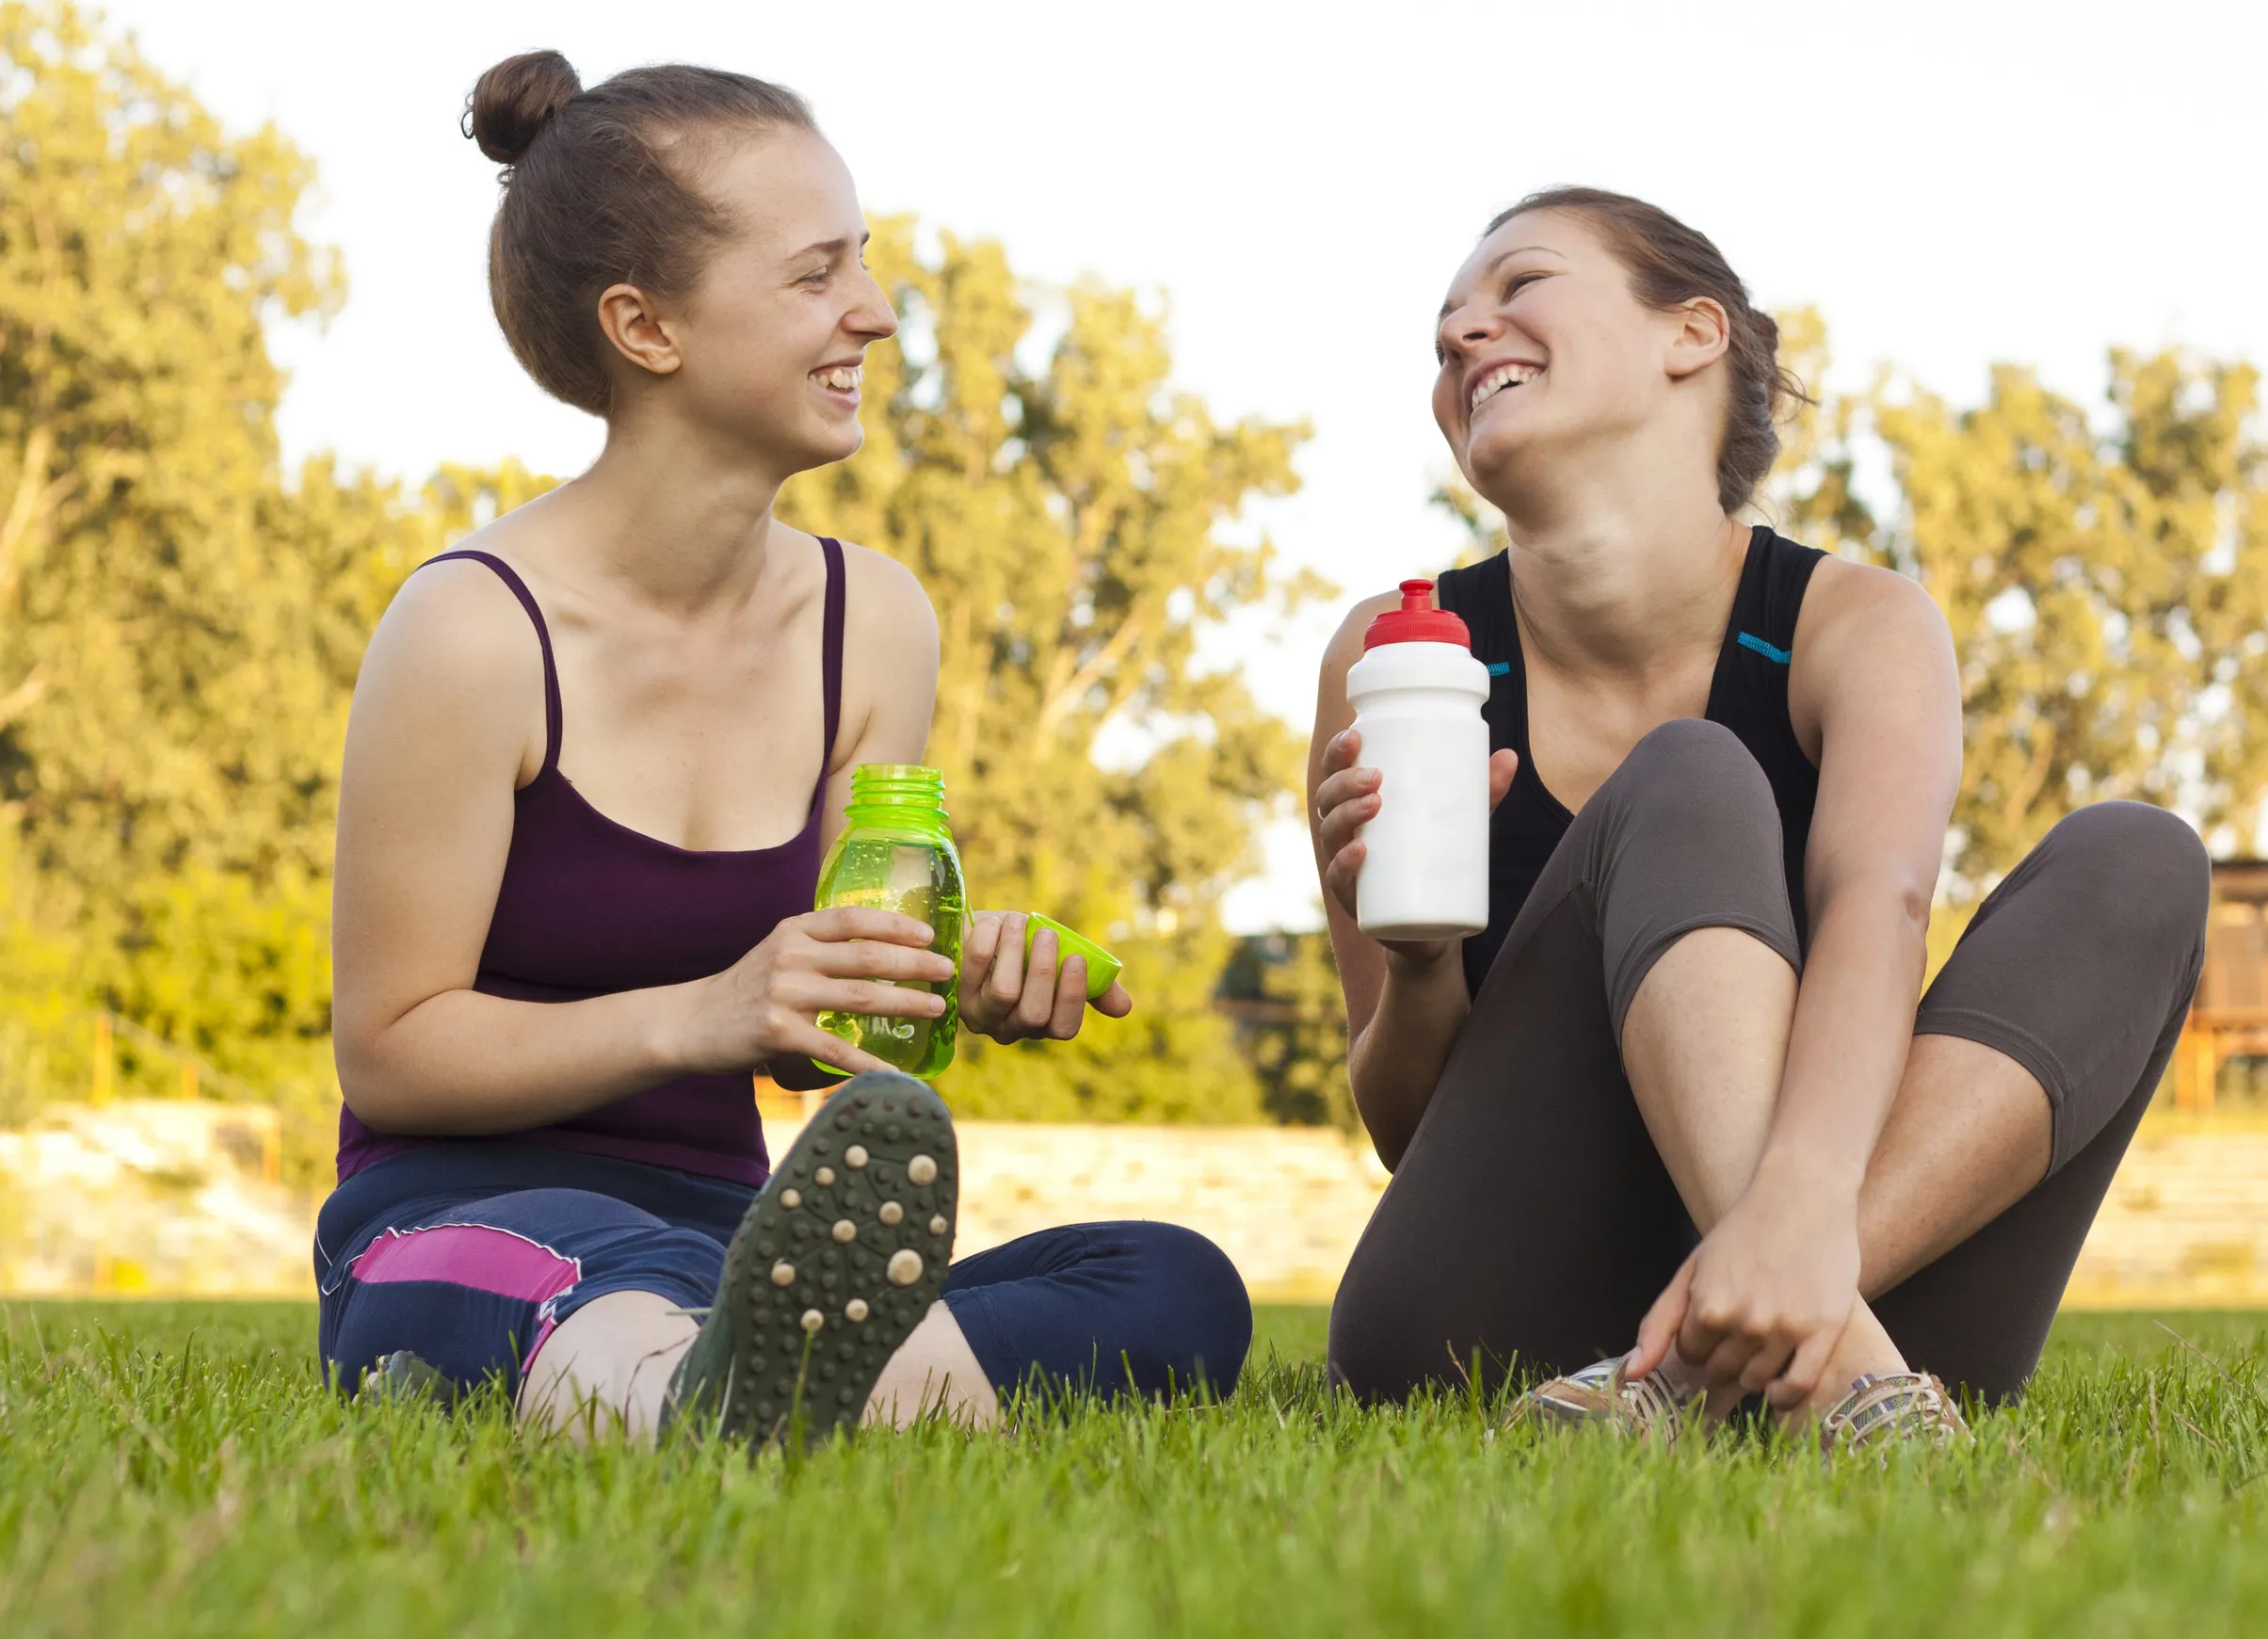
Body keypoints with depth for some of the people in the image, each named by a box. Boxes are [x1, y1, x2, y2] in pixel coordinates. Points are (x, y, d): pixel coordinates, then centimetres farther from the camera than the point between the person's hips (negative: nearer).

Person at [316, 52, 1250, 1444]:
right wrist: (696, 1015, -22)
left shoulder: (872, 622, 9)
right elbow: (389, 1054, -7)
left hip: (723, 1229, 6)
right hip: (471, 1222, -6)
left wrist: (960, 988, -9)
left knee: (1179, 1291, -22)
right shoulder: (476, 633, -10)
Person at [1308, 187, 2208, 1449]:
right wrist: (1417, 966, -23)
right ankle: (1834, 1357, -46)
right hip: (1492, 1334, -1)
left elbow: (1877, 906, -24)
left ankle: (1706, 1362, -36)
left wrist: (1801, 1201, -45)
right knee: (1686, 788, -19)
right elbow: (1409, 1140, 2)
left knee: (2138, 860, -15)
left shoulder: (1858, 626, -1)